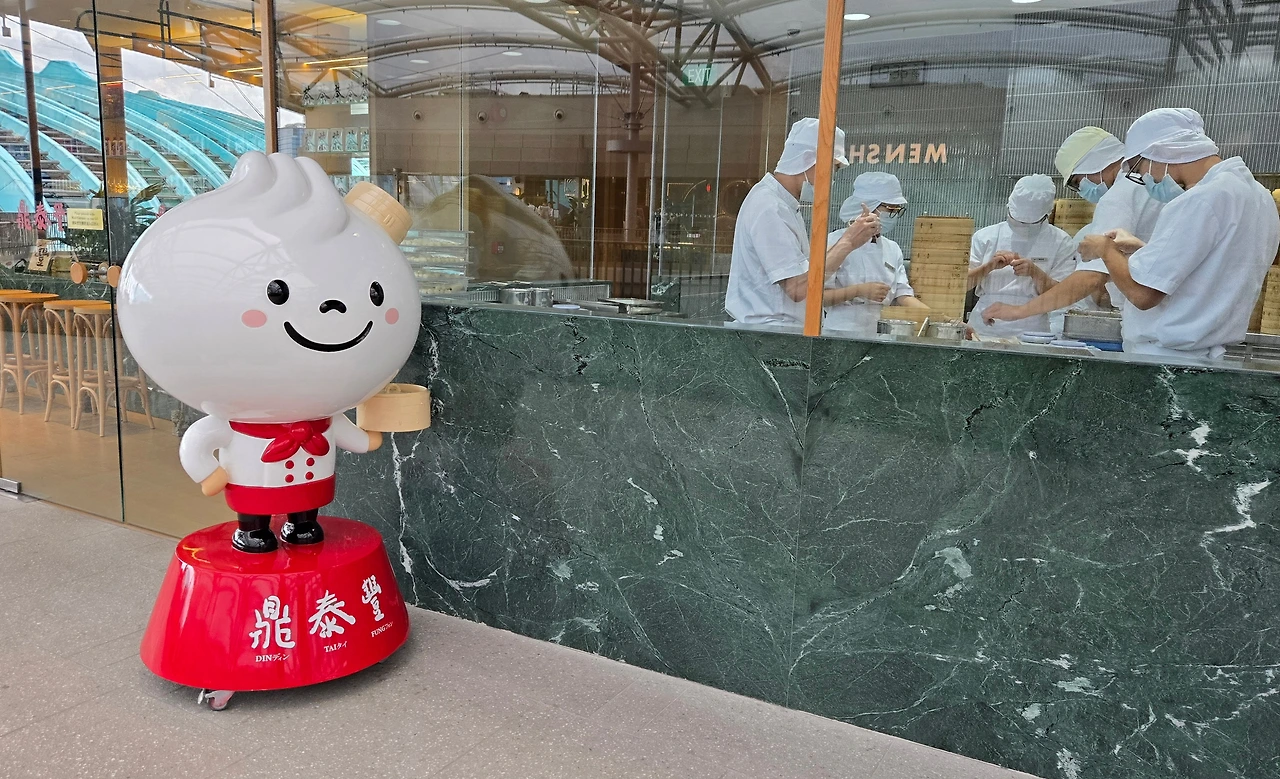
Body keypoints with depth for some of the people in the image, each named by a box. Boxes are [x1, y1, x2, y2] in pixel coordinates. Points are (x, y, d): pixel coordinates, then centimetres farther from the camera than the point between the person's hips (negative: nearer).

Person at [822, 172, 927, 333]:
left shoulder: (892, 249, 13)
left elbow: (903, 296, 8)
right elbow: (815, 295, -10)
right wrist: (859, 290, -20)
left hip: (880, 337, 6)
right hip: (841, 336, -5)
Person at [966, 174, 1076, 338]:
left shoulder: (1061, 243, 6)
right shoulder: (985, 236, 9)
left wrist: (1035, 273, -14)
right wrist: (989, 267, -9)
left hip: (1030, 333, -1)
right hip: (982, 330, 1)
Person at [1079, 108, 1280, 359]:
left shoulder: (1199, 201, -19)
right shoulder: (1256, 194, 11)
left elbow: (1142, 293, -21)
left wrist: (1105, 248, -5)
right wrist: (1144, 250, 16)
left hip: (1165, 359, -9)